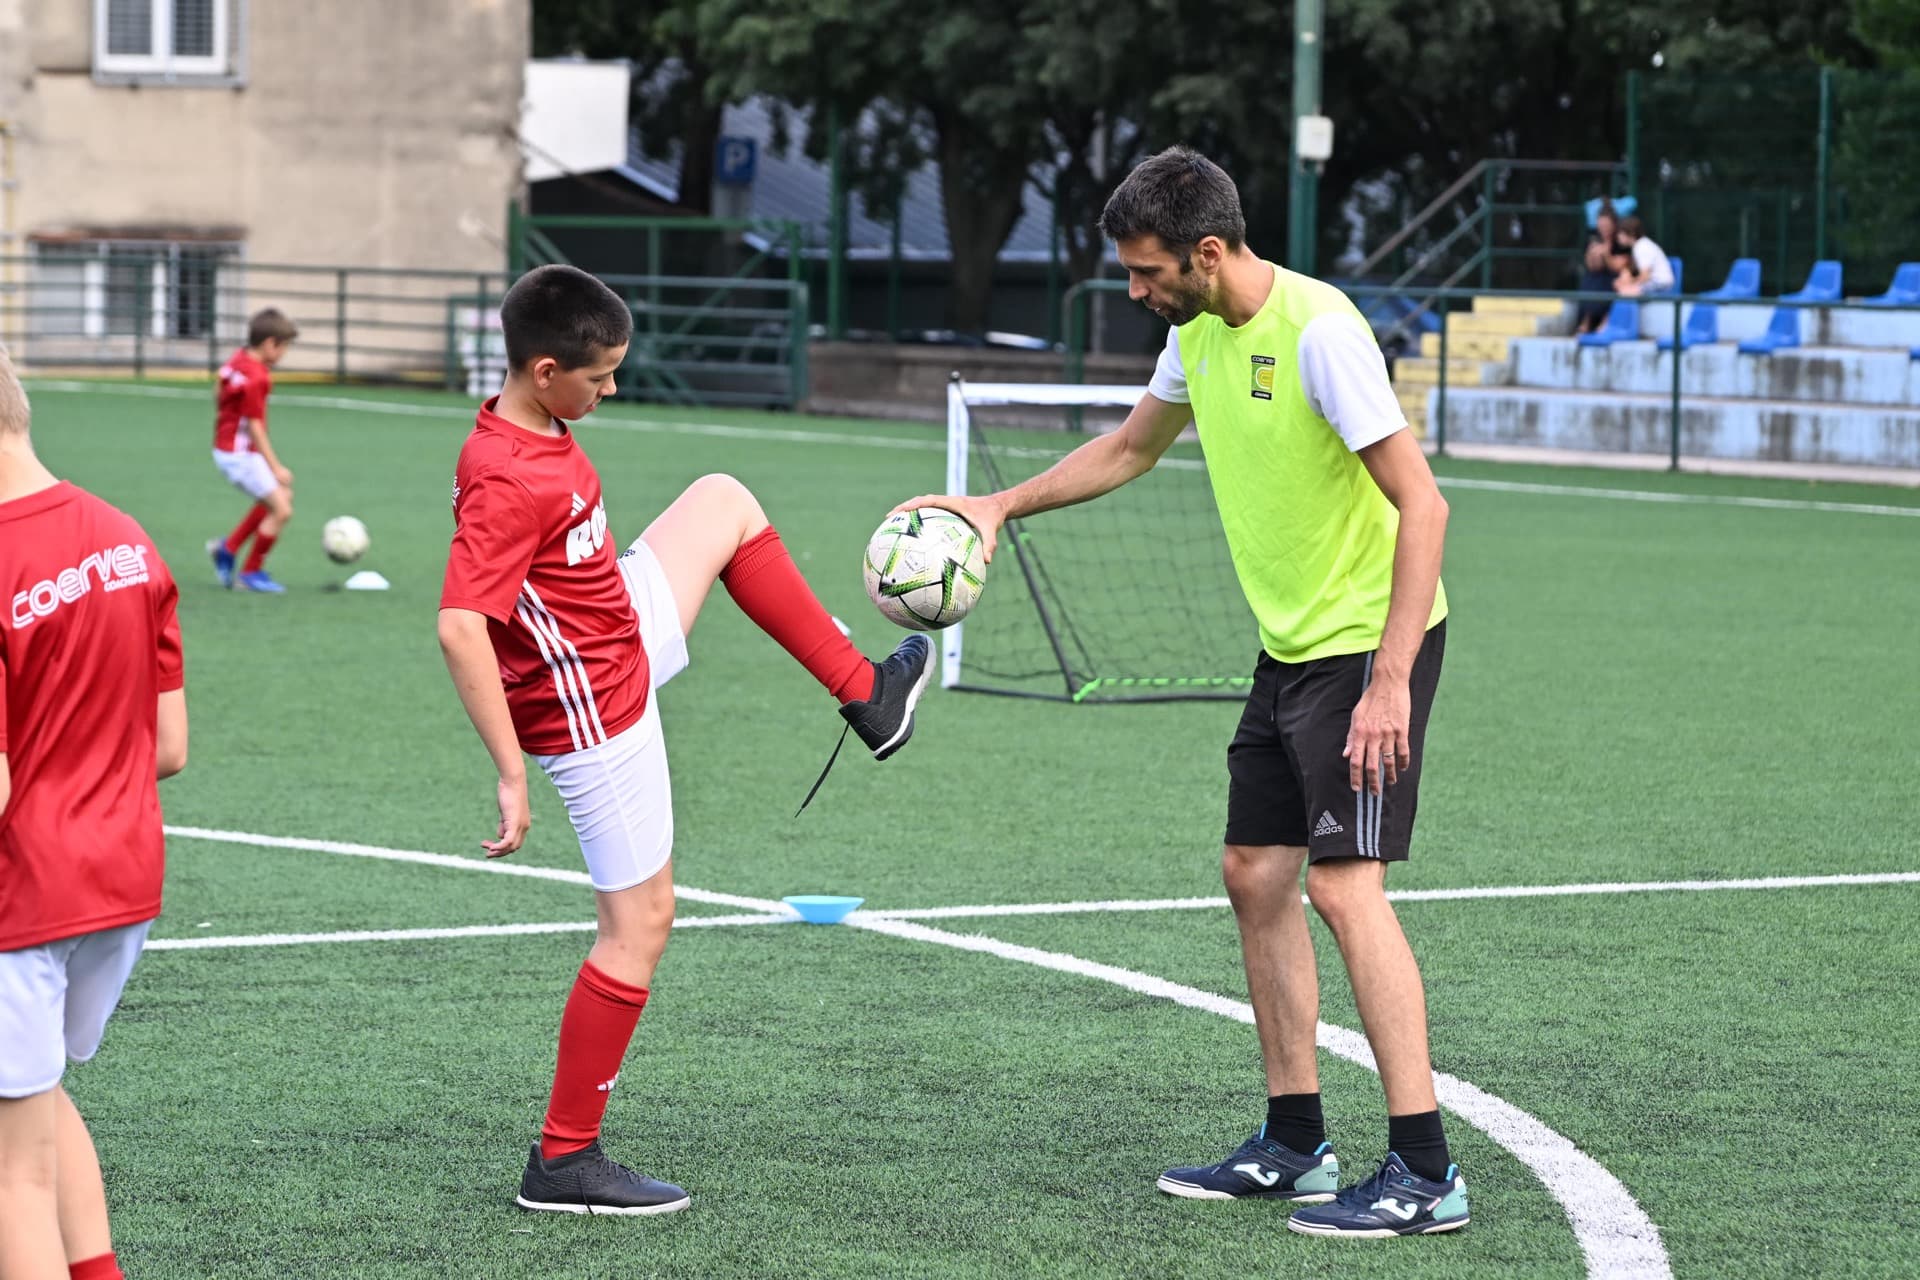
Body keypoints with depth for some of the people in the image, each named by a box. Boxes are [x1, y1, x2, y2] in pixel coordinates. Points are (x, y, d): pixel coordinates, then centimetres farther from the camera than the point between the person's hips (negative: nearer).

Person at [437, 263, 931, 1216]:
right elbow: (460, 630, -38)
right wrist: (512, 776, -38)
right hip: (597, 713, -10)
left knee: (723, 503, 20)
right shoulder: (506, 483, -31)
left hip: (624, 637, 10)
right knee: (641, 922, -3)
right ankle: (563, 1161, 4)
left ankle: (861, 693, 29)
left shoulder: (539, 430, -2)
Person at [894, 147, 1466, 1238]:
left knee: (1344, 884, -14)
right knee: (1256, 875, 10)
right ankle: (1295, 1147, 19)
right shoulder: (1199, 332, 6)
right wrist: (1001, 506, 21)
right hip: (1291, 646, 9)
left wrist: (1391, 680, -29)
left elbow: (1422, 505, -25)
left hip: (1372, 643, -9)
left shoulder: (1317, 331, -22)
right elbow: (1130, 450, 27)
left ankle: (1425, 1173, -13)